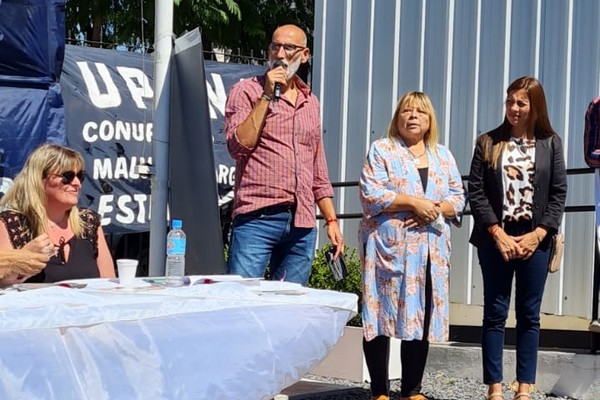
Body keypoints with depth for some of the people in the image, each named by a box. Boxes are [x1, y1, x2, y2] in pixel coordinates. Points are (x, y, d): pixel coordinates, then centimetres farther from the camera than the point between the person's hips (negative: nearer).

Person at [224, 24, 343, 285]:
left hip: (302, 225, 5)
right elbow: (238, 145, -13)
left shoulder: (310, 102, 19)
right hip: (257, 217, -5)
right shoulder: (247, 91, 3)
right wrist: (267, 96, -12)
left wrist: (331, 220, 16)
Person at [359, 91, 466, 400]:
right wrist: (415, 203, -15)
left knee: (422, 317, 3)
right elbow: (371, 195, -9)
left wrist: (436, 209, -9)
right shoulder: (381, 150, 2)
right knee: (382, 315, -4)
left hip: (431, 251, 4)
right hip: (388, 247, -4)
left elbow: (458, 198, 11)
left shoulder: (444, 156, 16)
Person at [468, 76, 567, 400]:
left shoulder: (550, 143, 5)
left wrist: (537, 234, -9)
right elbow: (476, 192, -2)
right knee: (495, 314, 3)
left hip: (534, 241, 1)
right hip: (496, 240, 0)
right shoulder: (488, 142, 3)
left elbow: (558, 194, 2)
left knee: (529, 315, 5)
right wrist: (498, 234, -11)